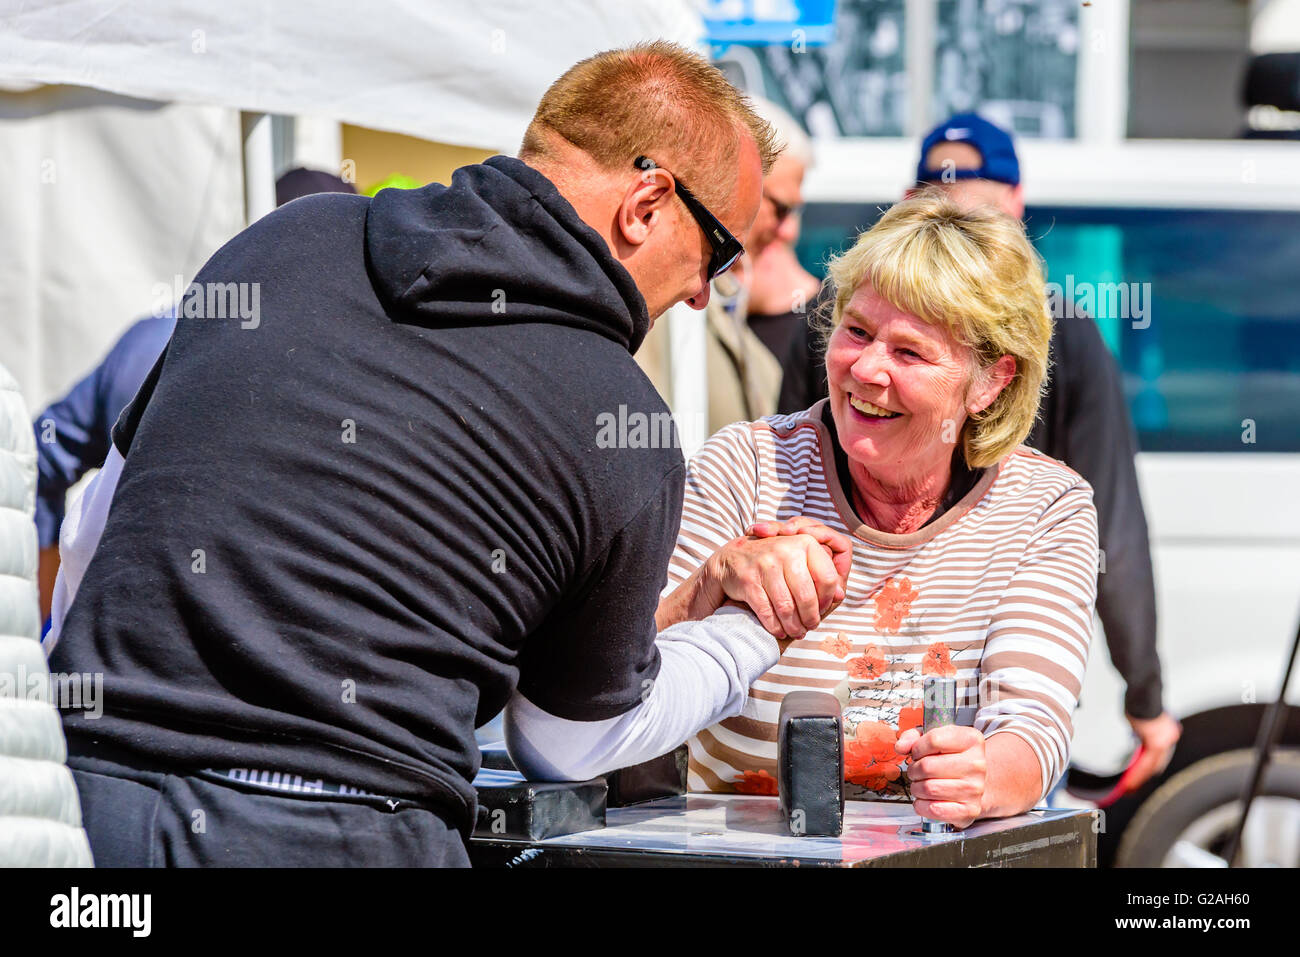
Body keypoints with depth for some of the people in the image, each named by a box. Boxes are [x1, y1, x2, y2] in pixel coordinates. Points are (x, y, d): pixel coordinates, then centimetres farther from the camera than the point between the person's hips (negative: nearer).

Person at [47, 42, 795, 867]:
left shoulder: (288, 238, 10)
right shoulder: (625, 441, 0)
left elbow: (98, 524, 21)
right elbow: (574, 742, 16)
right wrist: (753, 629, 31)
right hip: (339, 831, -4)